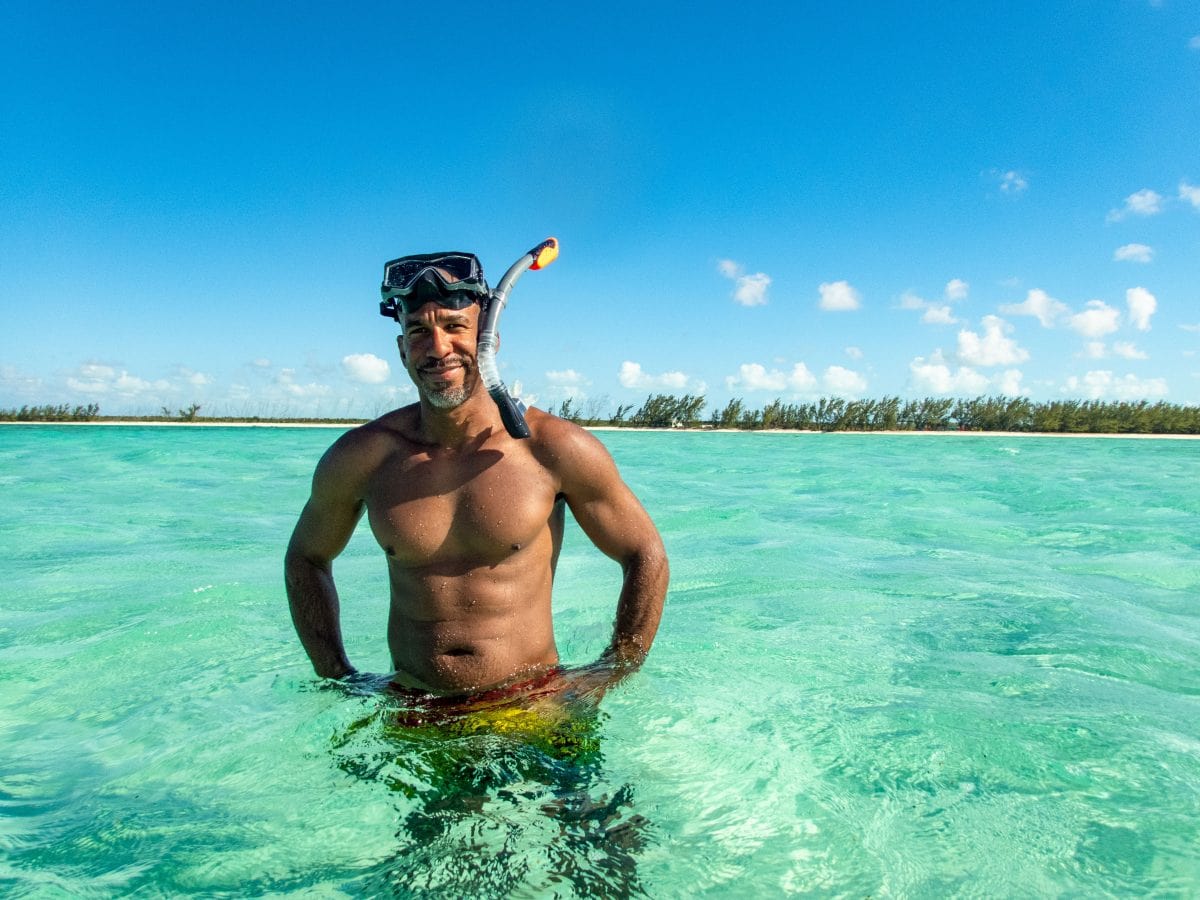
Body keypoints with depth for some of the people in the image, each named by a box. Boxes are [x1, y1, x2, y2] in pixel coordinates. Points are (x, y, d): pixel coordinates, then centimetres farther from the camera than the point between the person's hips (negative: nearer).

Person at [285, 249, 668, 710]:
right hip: (409, 712, 3)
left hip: (533, 705, -2)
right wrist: (338, 677, 6)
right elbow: (306, 559, 14)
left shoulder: (555, 448, -11)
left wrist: (610, 677, -4)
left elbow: (647, 558, -1)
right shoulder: (360, 458, -4)